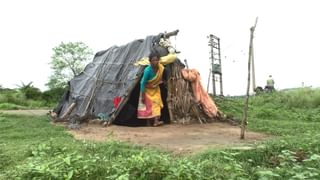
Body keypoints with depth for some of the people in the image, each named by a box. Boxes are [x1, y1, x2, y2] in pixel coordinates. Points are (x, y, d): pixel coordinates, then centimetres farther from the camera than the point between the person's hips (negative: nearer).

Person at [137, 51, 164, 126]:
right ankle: (148, 122, 13)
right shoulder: (147, 70, -32)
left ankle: (156, 121, -16)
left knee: (157, 102, -10)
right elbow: (143, 83, -26)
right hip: (147, 89, -4)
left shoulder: (161, 68, -18)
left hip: (155, 89, 4)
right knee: (148, 105, 0)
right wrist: (142, 96, -23)